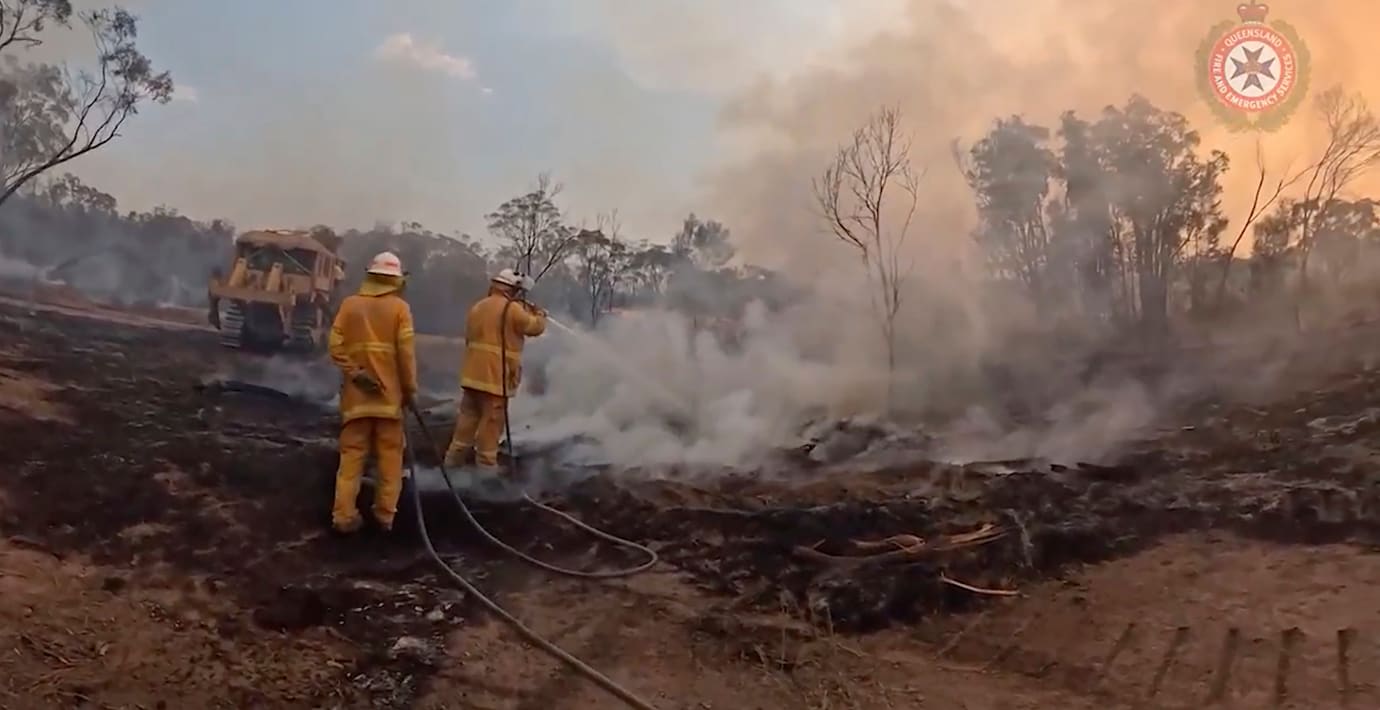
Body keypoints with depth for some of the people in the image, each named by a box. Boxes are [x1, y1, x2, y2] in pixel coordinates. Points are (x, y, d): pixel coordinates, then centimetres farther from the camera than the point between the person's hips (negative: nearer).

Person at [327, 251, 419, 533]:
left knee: (352, 454, 6)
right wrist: (410, 388, -2)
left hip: (356, 393, 2)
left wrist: (354, 373, -6)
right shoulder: (399, 307, -3)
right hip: (389, 393, -2)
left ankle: (344, 515, 2)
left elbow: (336, 345, -5)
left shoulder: (349, 304, 5)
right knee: (390, 454, 7)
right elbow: (406, 351, -9)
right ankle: (386, 513, 9)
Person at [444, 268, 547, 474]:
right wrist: (540, 315, 20)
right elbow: (535, 327, -1)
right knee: (492, 420, -1)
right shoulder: (513, 309, -10)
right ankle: (486, 463, 2)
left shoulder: (477, 307, 14)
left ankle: (456, 455, 20)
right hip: (496, 376, -7)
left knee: (468, 414, 15)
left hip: (473, 373, 7)